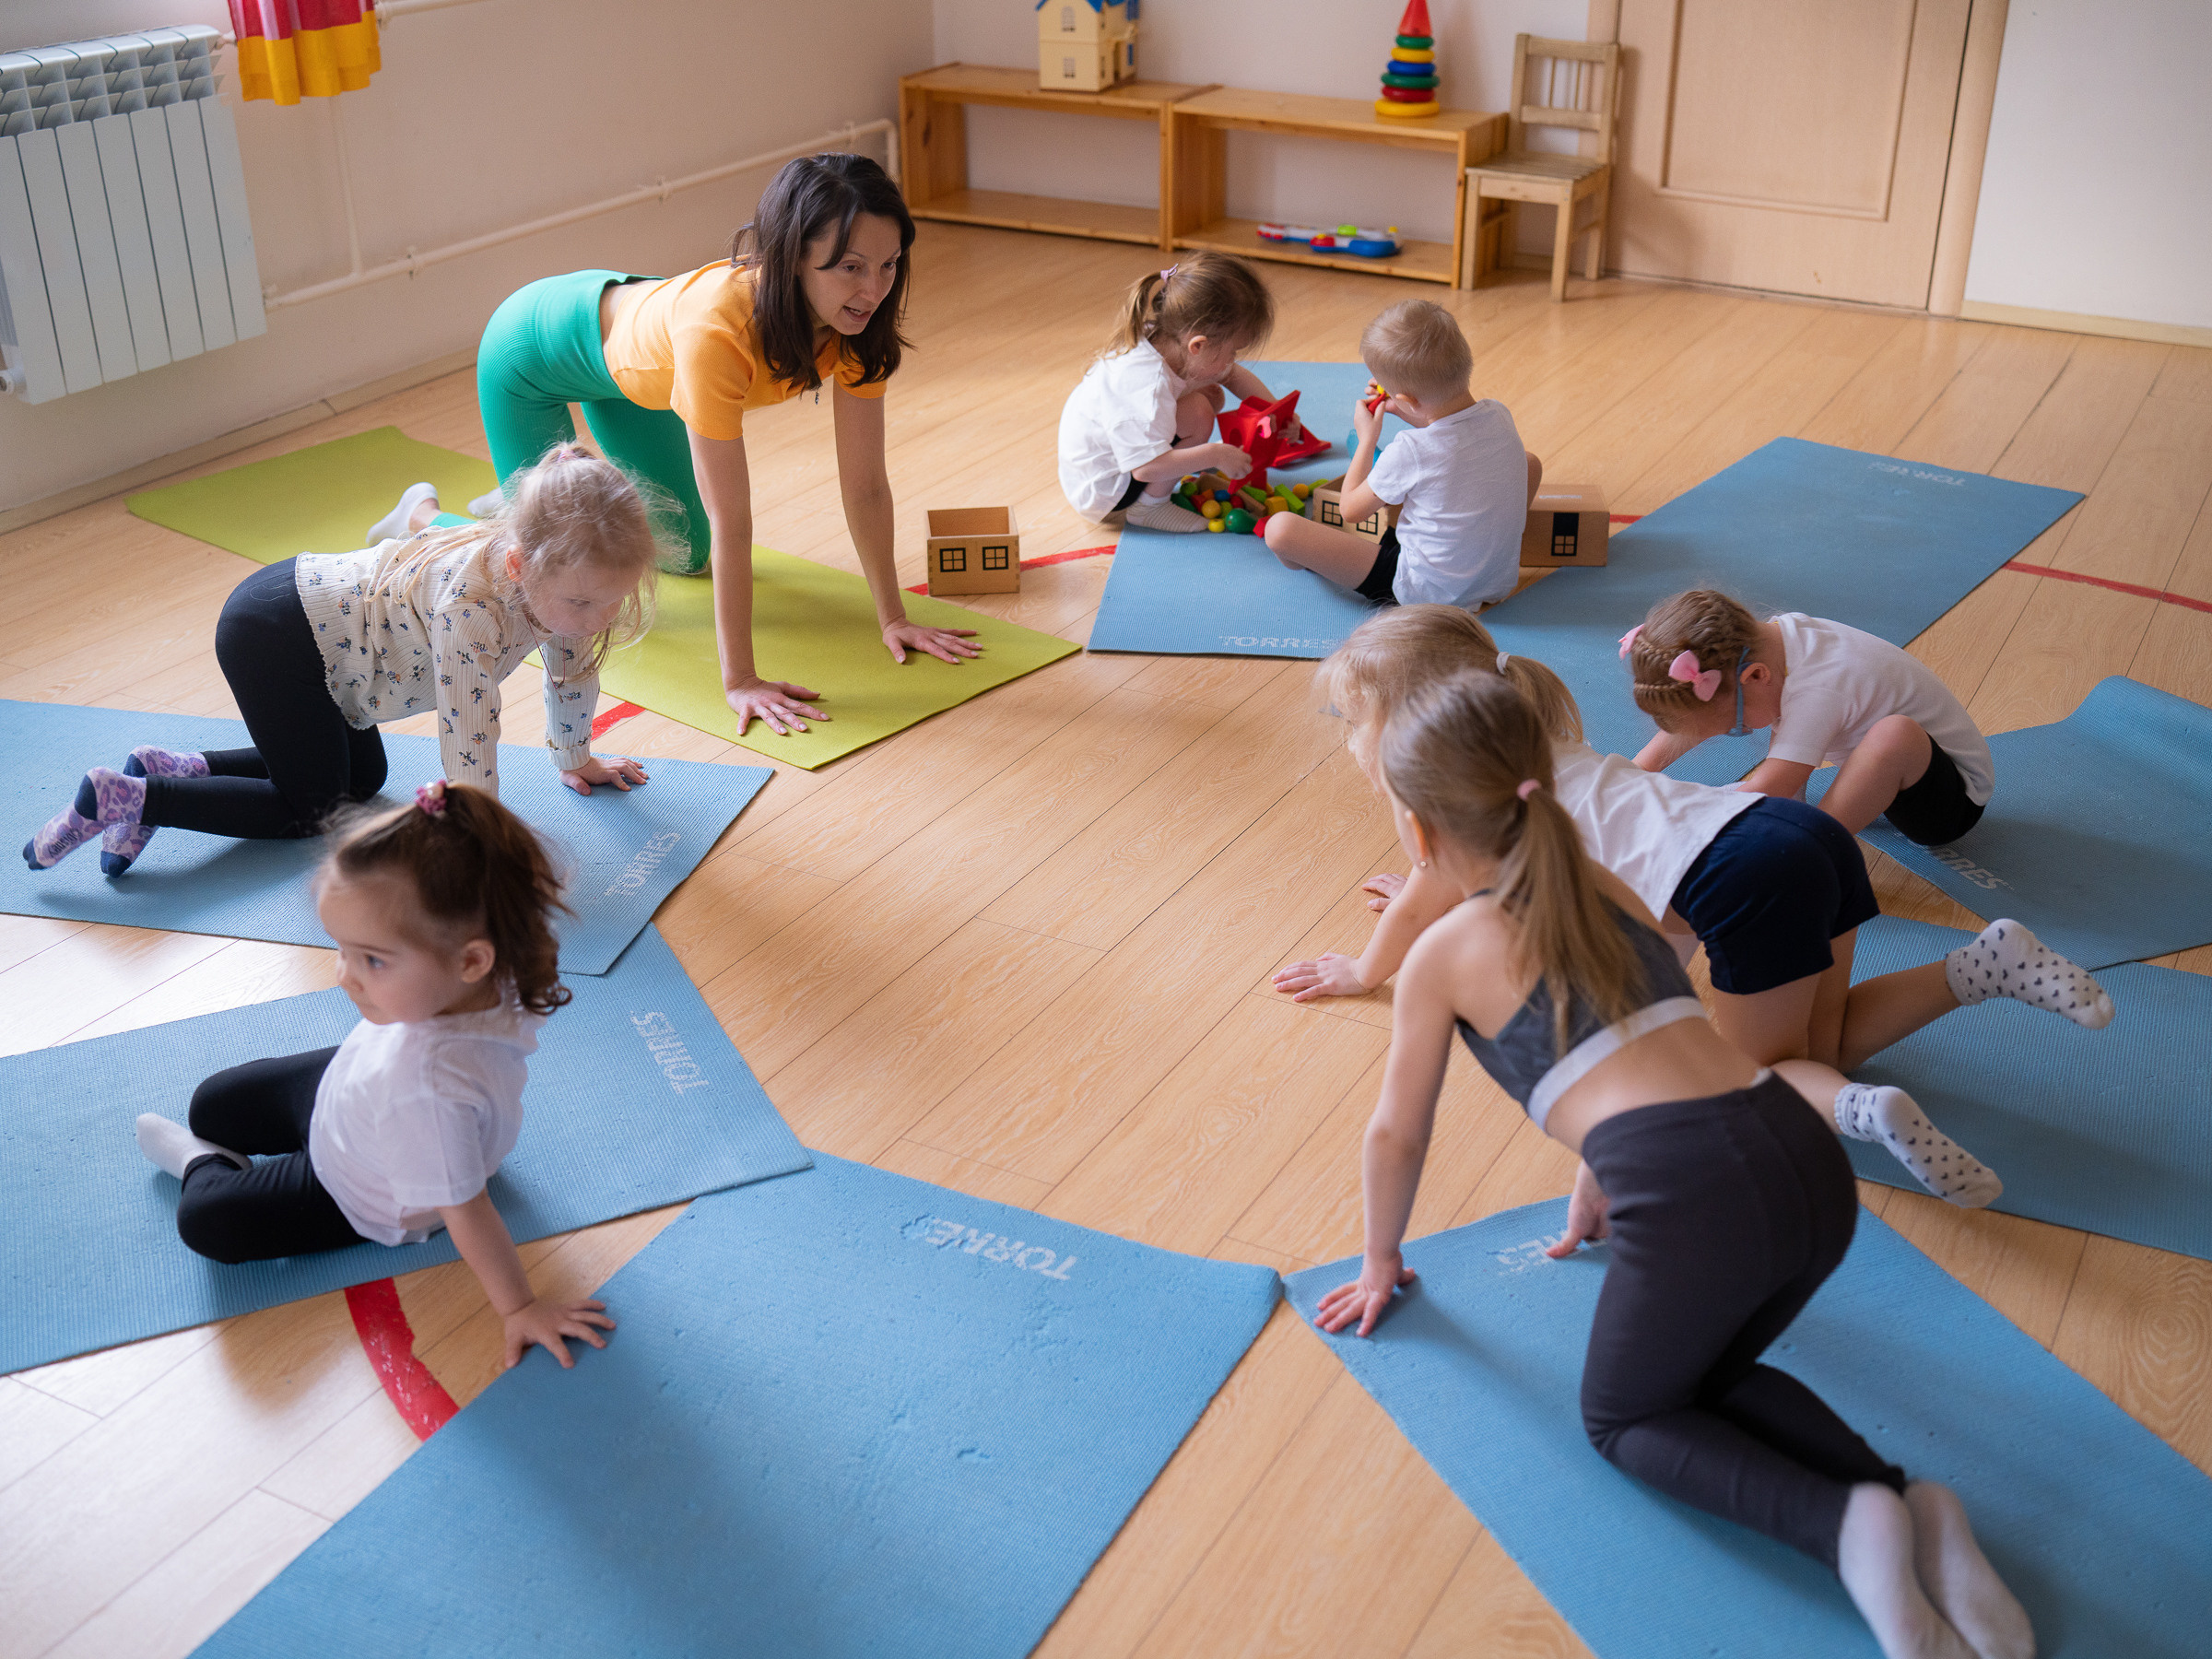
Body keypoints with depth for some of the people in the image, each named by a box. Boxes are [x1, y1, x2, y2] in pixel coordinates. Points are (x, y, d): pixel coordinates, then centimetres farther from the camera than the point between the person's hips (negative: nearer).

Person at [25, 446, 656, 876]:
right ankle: (123, 799, 5)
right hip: (269, 635, -9)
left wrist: (574, 759, 22)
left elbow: (572, 666, 8)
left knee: (362, 776, 17)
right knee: (311, 805, 0)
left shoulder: (555, 577, -12)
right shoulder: (470, 607, -37)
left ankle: (169, 767, 20)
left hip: (307, 601, 9)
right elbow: (468, 741, -34)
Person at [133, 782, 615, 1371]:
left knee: (204, 1221, 5)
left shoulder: (430, 1089, -54)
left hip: (365, 1204, -6)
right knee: (213, 1103, 17)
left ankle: (203, 1164, 36)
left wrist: (518, 1308, -31)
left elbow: (465, 1212, -40)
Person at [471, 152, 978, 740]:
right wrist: (740, 680, -38)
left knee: (690, 556, 19)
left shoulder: (857, 320, -28)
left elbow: (866, 485, -19)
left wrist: (894, 619, -16)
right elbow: (732, 521, -42)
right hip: (537, 345, -6)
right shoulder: (717, 331, -46)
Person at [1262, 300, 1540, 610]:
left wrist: (1367, 438, 2)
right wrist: (1414, 416, 13)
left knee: (1280, 527, -9)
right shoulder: (1499, 415, -7)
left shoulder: (1409, 452, -25)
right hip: (1500, 581, 7)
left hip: (1425, 593, -7)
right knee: (1530, 463, 28)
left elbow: (1351, 511, -8)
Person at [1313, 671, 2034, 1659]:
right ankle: (1910, 1509, 8)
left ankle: (1844, 1524, -4)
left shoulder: (1440, 958, 9)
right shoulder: (1608, 891, 25)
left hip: (1694, 1200, -6)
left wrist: (1380, 1265, 38)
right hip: (1811, 1169, 6)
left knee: (1624, 1421, 21)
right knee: (1707, 1375, 30)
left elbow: (1397, 1137, 20)